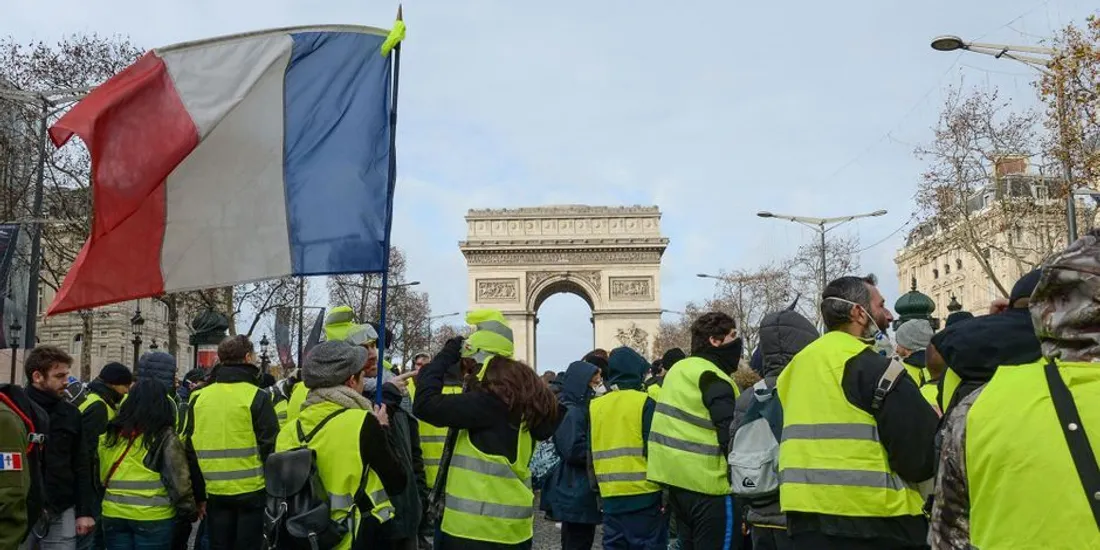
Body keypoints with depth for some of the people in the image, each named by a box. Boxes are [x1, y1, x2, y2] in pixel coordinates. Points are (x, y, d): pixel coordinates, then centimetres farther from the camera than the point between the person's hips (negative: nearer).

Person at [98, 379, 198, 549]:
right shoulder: (165, 437, -11)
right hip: (152, 517, -4)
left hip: (113, 515, 4)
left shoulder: (110, 434, 3)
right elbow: (179, 481, -11)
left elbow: (101, 475, 12)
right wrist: (189, 512, 1)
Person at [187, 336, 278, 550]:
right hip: (251, 491, -4)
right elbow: (270, 447, -13)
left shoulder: (199, 398, 4)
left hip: (215, 493, 4)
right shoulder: (256, 397, -11)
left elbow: (190, 449, 9)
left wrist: (198, 495, 16)